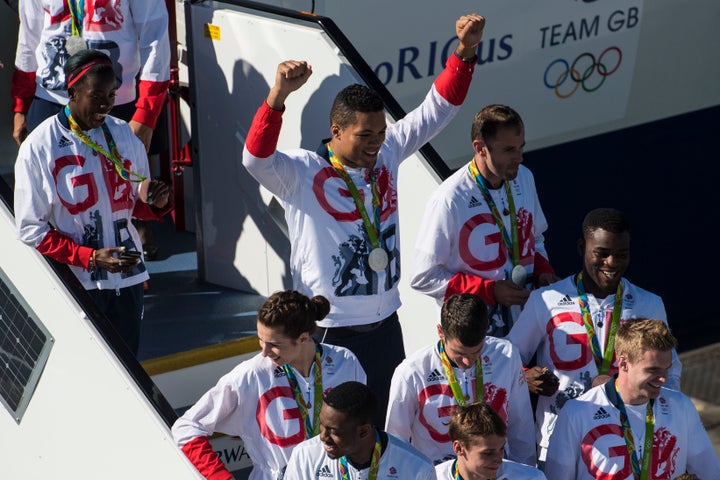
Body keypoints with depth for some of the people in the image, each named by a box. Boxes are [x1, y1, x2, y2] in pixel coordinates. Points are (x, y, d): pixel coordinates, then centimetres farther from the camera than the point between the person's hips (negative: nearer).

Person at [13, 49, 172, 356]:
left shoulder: (123, 135, 5)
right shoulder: (39, 147, -9)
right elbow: (30, 230, -9)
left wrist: (157, 204, -9)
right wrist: (92, 258, -18)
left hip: (128, 278, 4)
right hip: (76, 283, -4)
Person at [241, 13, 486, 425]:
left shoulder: (387, 154, 2)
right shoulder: (302, 173, -14)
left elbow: (436, 111, 4)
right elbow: (256, 158, -32)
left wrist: (465, 51, -10)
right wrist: (279, 94, -47)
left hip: (385, 324, 6)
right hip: (329, 332, -5)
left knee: (388, 425, 17)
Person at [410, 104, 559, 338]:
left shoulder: (524, 178, 0)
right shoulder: (449, 200, -21)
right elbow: (423, 277, -16)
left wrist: (543, 271, -4)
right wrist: (491, 291, -20)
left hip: (526, 318, 5)